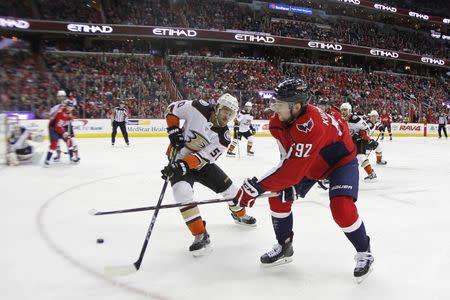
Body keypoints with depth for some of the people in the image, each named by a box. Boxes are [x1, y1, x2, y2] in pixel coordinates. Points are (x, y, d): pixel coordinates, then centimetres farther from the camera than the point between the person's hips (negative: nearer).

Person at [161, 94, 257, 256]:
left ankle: (239, 214, 40)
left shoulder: (224, 137, -17)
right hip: (179, 158, -3)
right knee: (183, 192, -30)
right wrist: (174, 131, -18)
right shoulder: (199, 109, -22)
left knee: (229, 188, 6)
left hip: (202, 164, 3)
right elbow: (172, 109, -7)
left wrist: (182, 165, -40)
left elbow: (203, 157, -26)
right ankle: (200, 235, -21)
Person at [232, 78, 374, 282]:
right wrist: (287, 185, -19)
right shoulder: (278, 120, -18)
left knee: (341, 208, -23)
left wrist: (256, 186, -38)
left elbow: (292, 170, -42)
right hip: (307, 162, 8)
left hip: (340, 159, -7)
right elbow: (288, 158, -9)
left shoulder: (311, 126, -43)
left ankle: (364, 253, 5)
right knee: (279, 197, 0)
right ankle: (284, 247, 19)